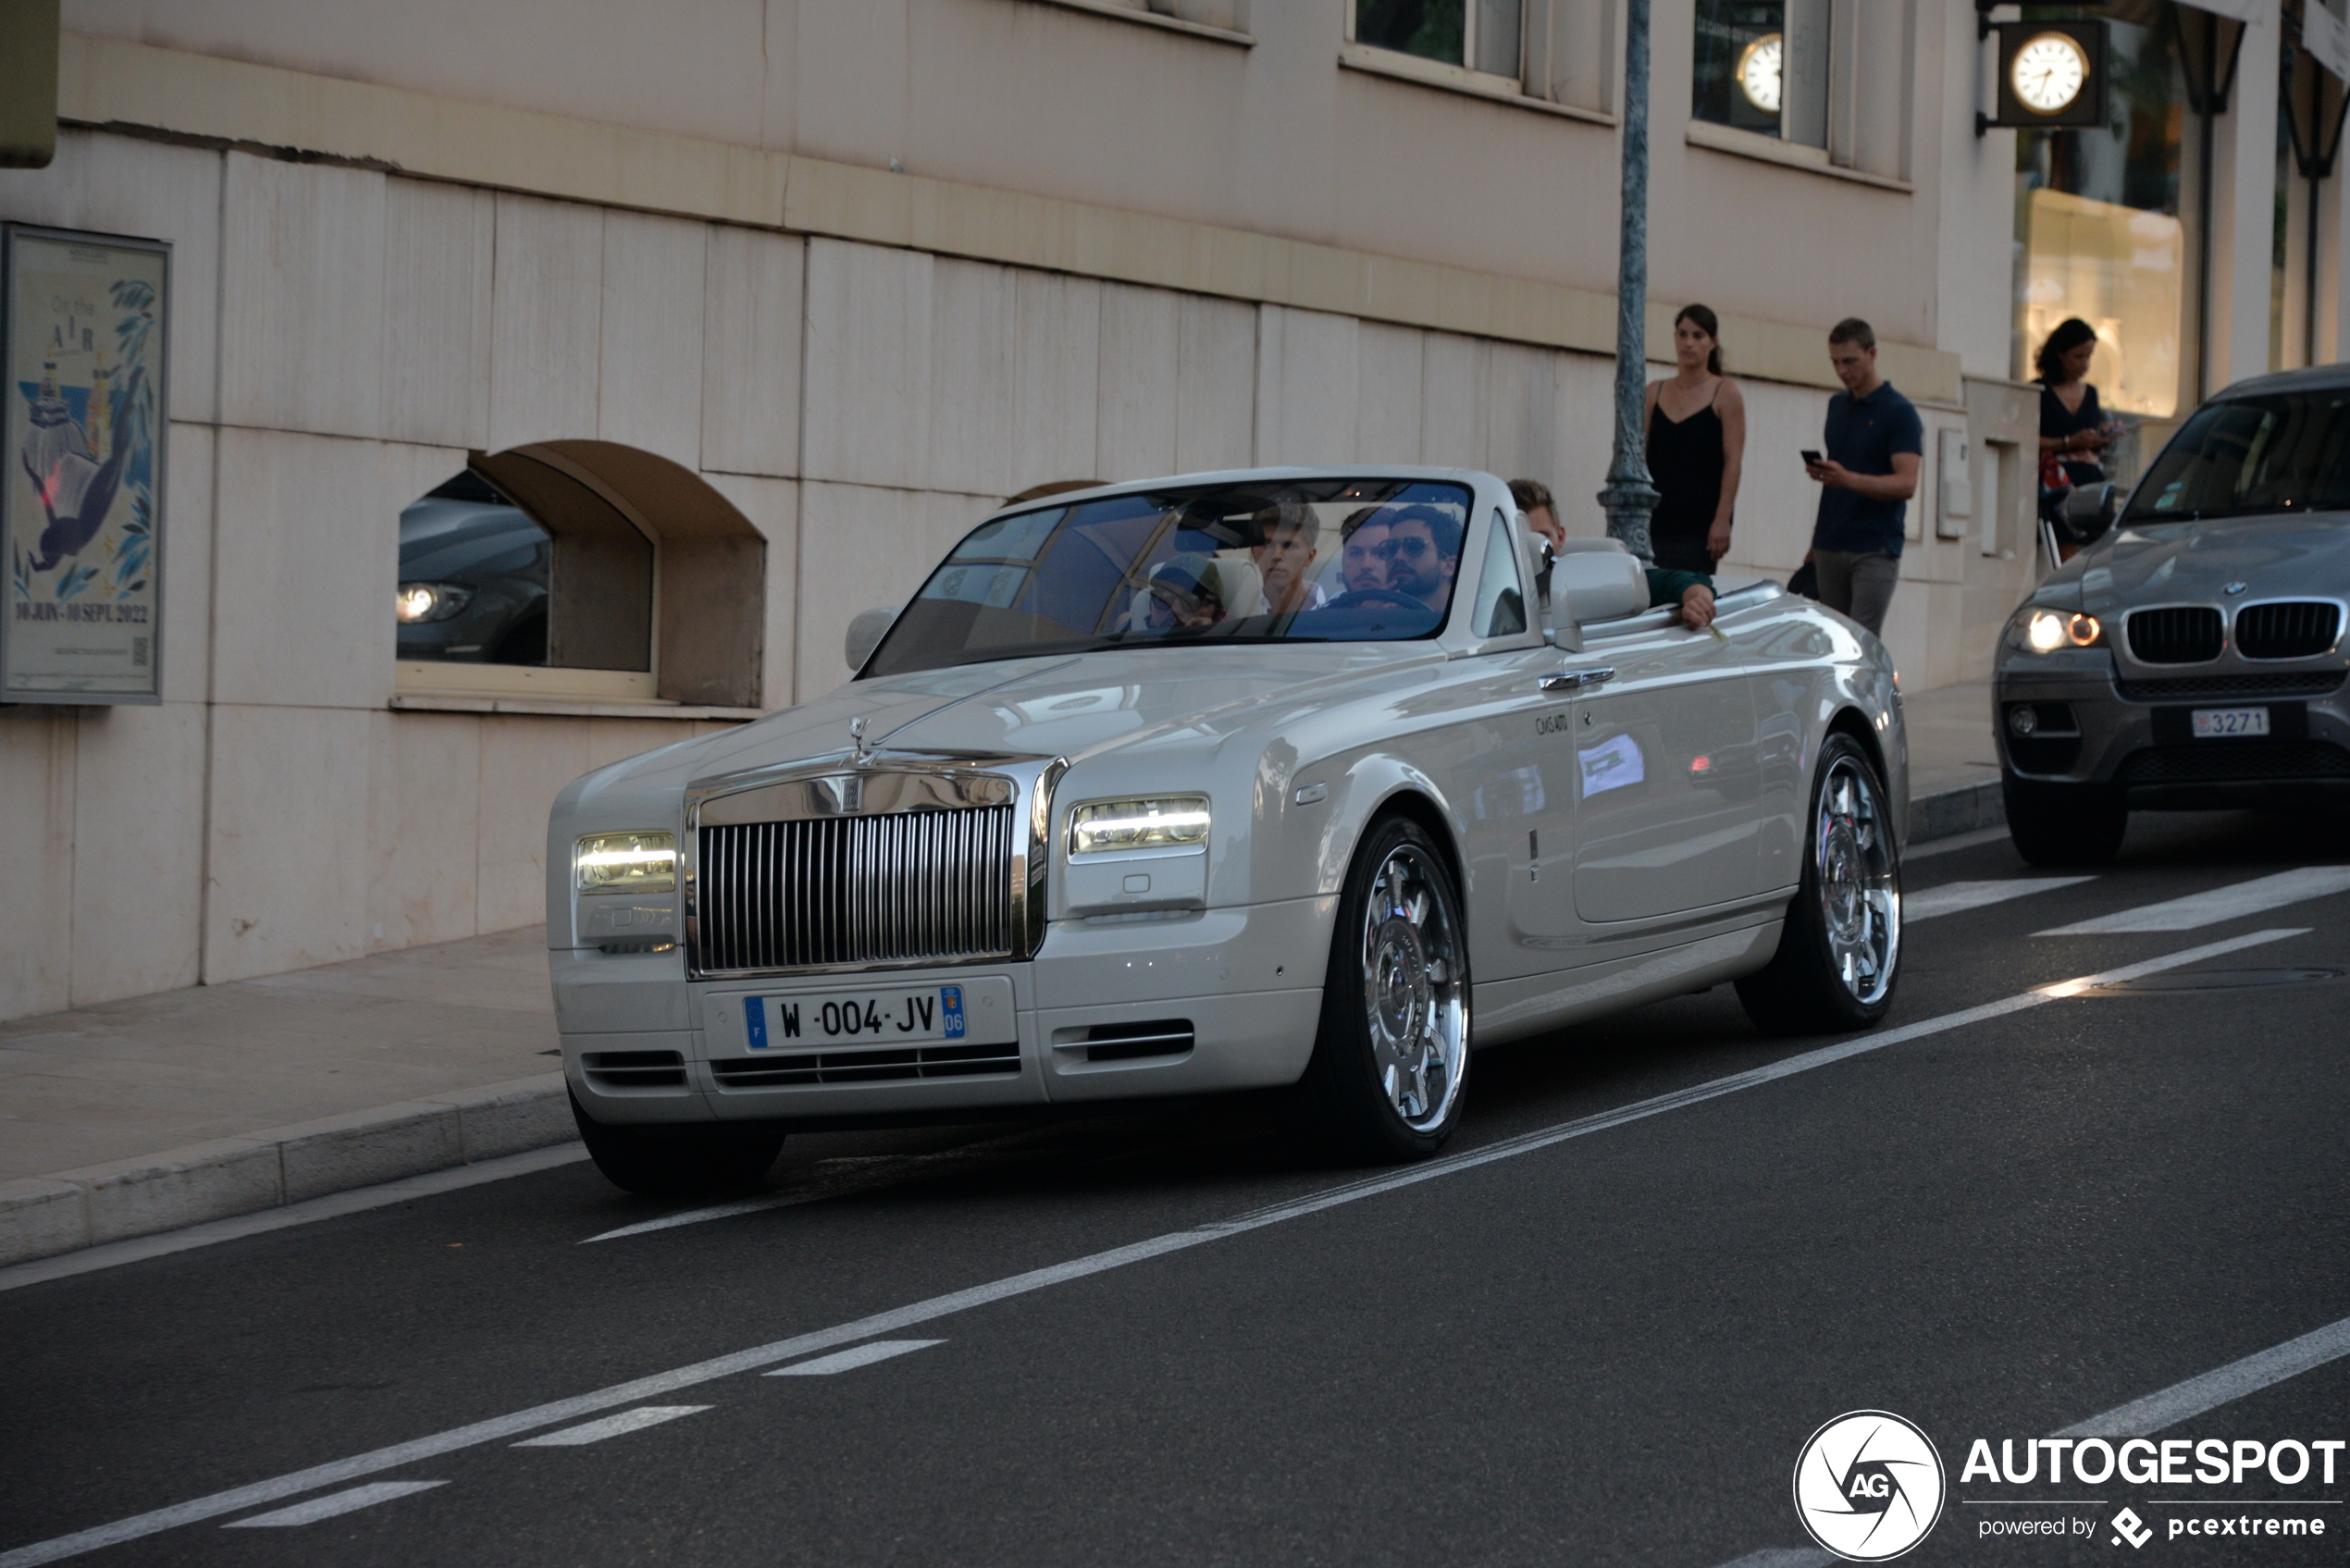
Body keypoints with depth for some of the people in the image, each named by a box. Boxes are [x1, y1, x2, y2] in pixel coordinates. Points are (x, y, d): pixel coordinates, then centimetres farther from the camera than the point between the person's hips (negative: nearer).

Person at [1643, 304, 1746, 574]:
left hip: (1699, 524, -4)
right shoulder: (1655, 393, 11)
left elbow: (1733, 461, -6)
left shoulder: (1726, 394, 0)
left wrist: (1722, 520, -15)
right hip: (1657, 518, 4)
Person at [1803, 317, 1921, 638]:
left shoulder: (1899, 412, -8)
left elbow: (1906, 484, -18)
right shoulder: (1837, 406, 14)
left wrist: (1848, 479, -32)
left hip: (1875, 550, -7)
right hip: (1831, 548, 7)